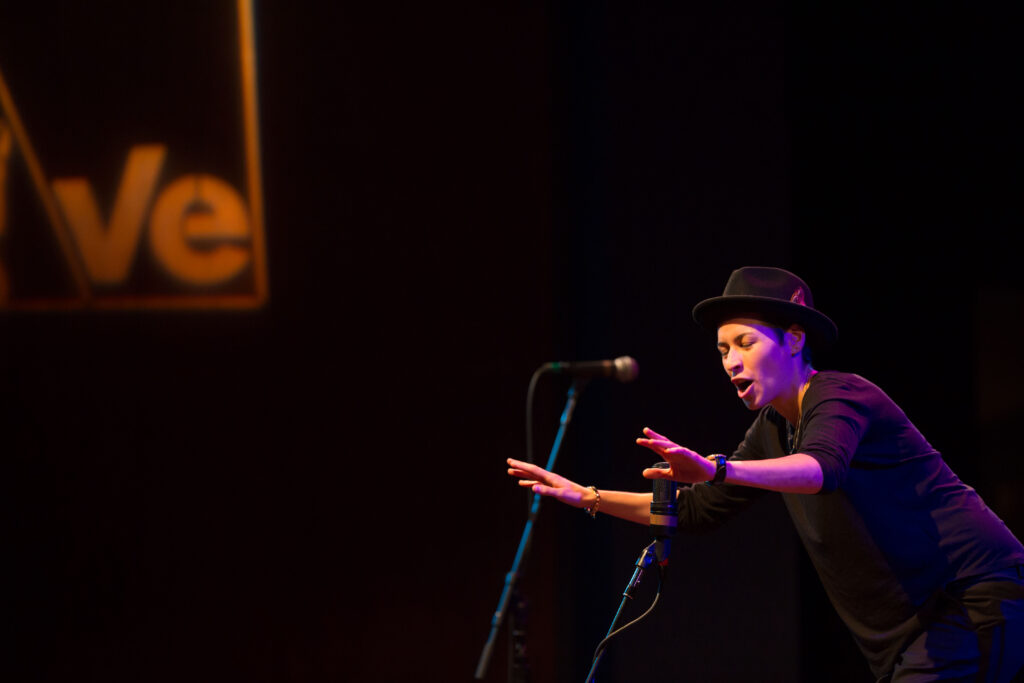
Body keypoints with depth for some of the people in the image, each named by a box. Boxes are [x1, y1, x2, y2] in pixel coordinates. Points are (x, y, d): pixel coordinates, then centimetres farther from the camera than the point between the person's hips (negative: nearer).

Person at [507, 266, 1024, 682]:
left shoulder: (841, 398, -15)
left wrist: (719, 469, -52)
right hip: (917, 628, 10)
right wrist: (590, 497, 13)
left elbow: (822, 467, -38)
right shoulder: (775, 428, 13)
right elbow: (699, 511, 20)